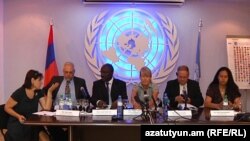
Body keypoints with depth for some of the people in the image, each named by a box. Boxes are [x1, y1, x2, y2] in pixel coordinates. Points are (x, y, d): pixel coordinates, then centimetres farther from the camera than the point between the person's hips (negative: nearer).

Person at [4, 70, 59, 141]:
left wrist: (50, 91, -11)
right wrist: (18, 116, -22)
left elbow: (46, 108, -6)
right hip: (16, 123, -4)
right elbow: (7, 107, -7)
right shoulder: (19, 93, -12)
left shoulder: (39, 92, 3)